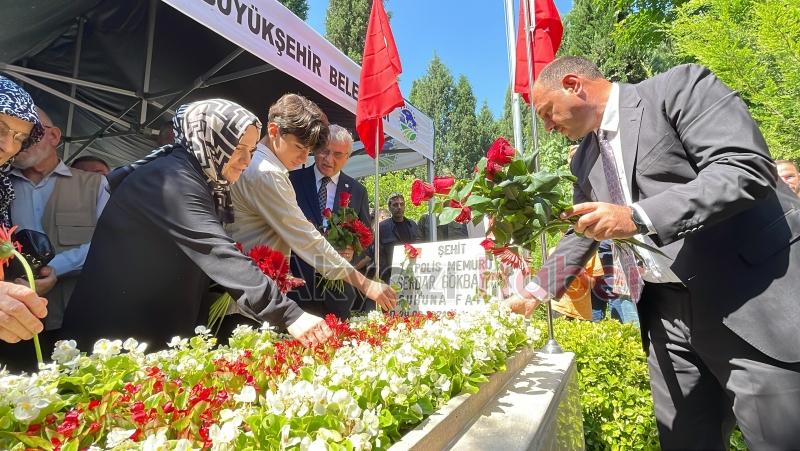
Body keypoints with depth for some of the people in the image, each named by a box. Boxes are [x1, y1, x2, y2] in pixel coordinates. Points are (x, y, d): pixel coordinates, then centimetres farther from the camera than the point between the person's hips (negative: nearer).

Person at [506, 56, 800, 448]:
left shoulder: (679, 87, -6)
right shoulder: (585, 160, 13)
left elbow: (748, 169, -18)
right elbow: (581, 235, 19)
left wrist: (638, 217, -27)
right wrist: (535, 290, 14)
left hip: (750, 296, -6)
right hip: (665, 307, 7)